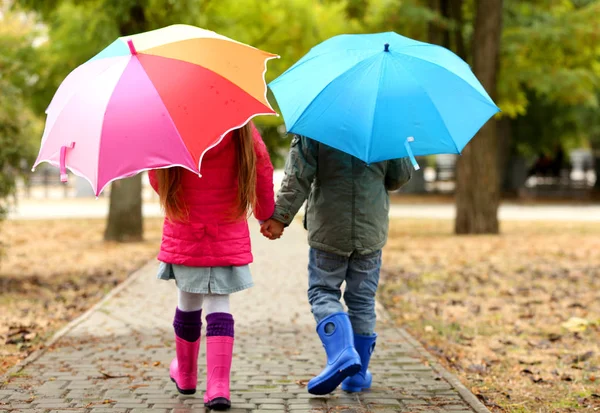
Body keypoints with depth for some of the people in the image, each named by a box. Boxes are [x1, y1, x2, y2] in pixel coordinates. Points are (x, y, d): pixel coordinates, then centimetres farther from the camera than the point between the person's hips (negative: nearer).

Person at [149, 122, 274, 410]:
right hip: (229, 238, 0)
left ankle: (185, 375, 37)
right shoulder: (243, 132, -9)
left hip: (183, 239, 0)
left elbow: (156, 179, 2)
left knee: (188, 305, 17)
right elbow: (263, 171, 1)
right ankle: (218, 386, -13)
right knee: (218, 306, 1)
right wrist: (266, 213, 20)